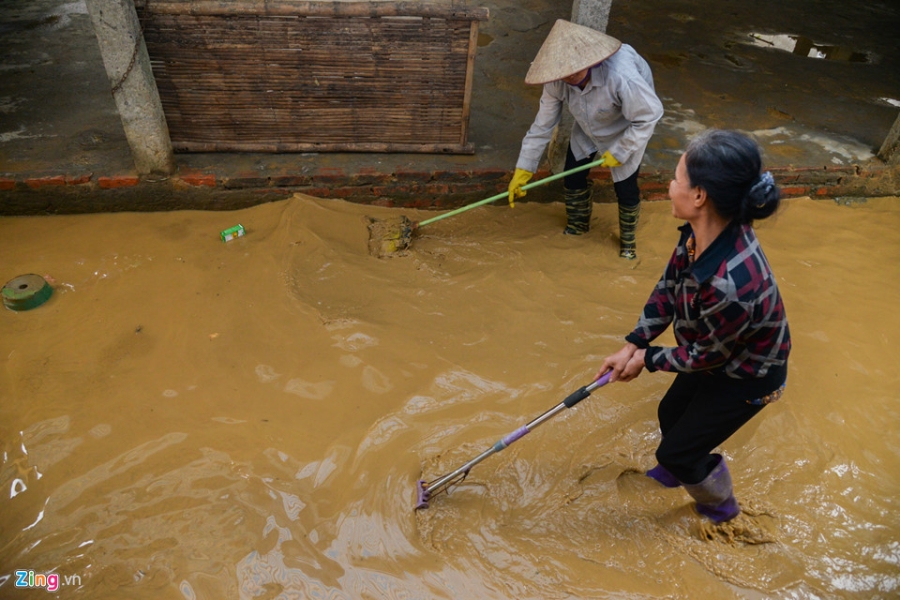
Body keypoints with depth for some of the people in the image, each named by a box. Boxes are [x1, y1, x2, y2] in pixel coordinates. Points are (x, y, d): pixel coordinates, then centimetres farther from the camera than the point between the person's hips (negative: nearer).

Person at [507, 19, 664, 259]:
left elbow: (649, 115, -30)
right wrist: (524, 168, -16)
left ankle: (628, 239, 30)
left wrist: (620, 151, -24)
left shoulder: (621, 76, -44)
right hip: (587, 130, 4)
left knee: (625, 186, 0)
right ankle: (578, 225, 38)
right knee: (573, 176, 7)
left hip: (626, 131, -4)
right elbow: (543, 124, -18)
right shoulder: (557, 80, -29)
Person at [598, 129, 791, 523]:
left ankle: (720, 505, 43)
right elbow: (668, 288, -5)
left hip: (746, 378, -7)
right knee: (670, 412, 26)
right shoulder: (702, 231, -20)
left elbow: (705, 356, -25)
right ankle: (678, 471, 59)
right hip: (717, 353, 7)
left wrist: (647, 359, -10)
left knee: (676, 451, 10)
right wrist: (632, 345, -8)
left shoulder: (729, 283, -44)